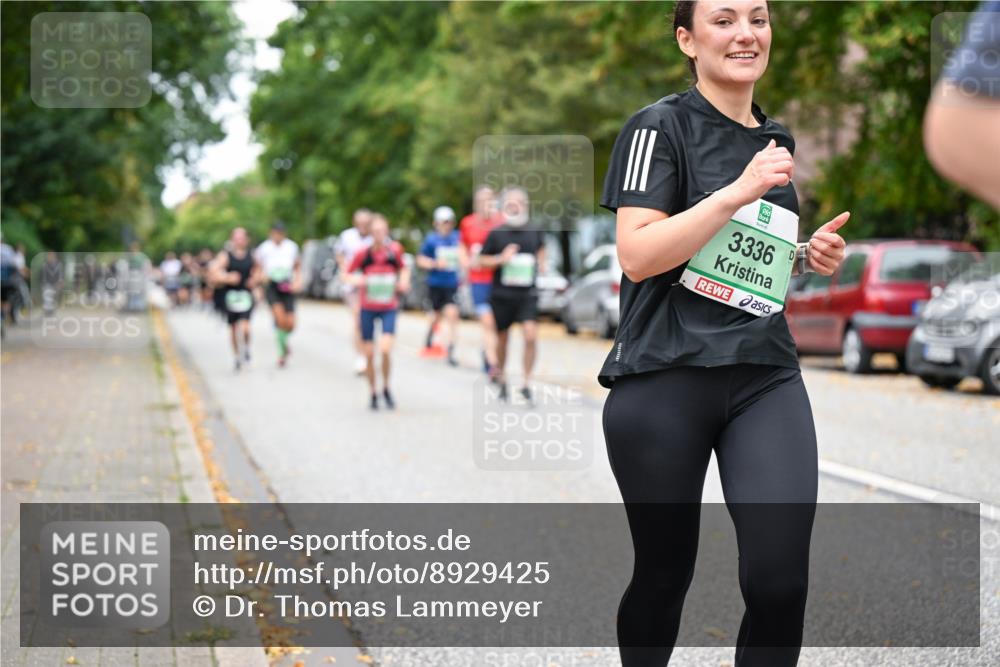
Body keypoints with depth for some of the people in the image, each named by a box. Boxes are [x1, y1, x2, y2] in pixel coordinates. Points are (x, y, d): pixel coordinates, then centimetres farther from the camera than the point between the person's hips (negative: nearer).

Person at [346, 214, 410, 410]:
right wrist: (356, 280, -21)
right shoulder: (363, 253, -9)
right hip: (368, 308, 0)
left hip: (389, 308, 0)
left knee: (386, 349, -17)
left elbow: (403, 268, 15)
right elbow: (348, 273, 0)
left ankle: (386, 388, 8)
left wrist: (404, 281, -4)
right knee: (369, 354, 3)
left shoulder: (395, 250, -5)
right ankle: (373, 393, 24)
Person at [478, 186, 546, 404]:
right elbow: (482, 260, 1)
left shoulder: (534, 232, 3)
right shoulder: (496, 234, -4)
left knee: (531, 336, -15)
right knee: (503, 337, 11)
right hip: (502, 294, -1)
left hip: (527, 294, 1)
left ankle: (527, 385, -6)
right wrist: (501, 259, -15)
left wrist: (539, 262, 7)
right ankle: (501, 379, 33)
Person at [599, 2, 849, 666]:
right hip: (665, 378, -4)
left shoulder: (776, 139, 15)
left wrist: (810, 256, 8)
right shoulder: (660, 127, -4)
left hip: (766, 374, 5)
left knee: (782, 575, -12)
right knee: (665, 569, 8)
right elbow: (637, 256, -15)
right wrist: (739, 191, -20)